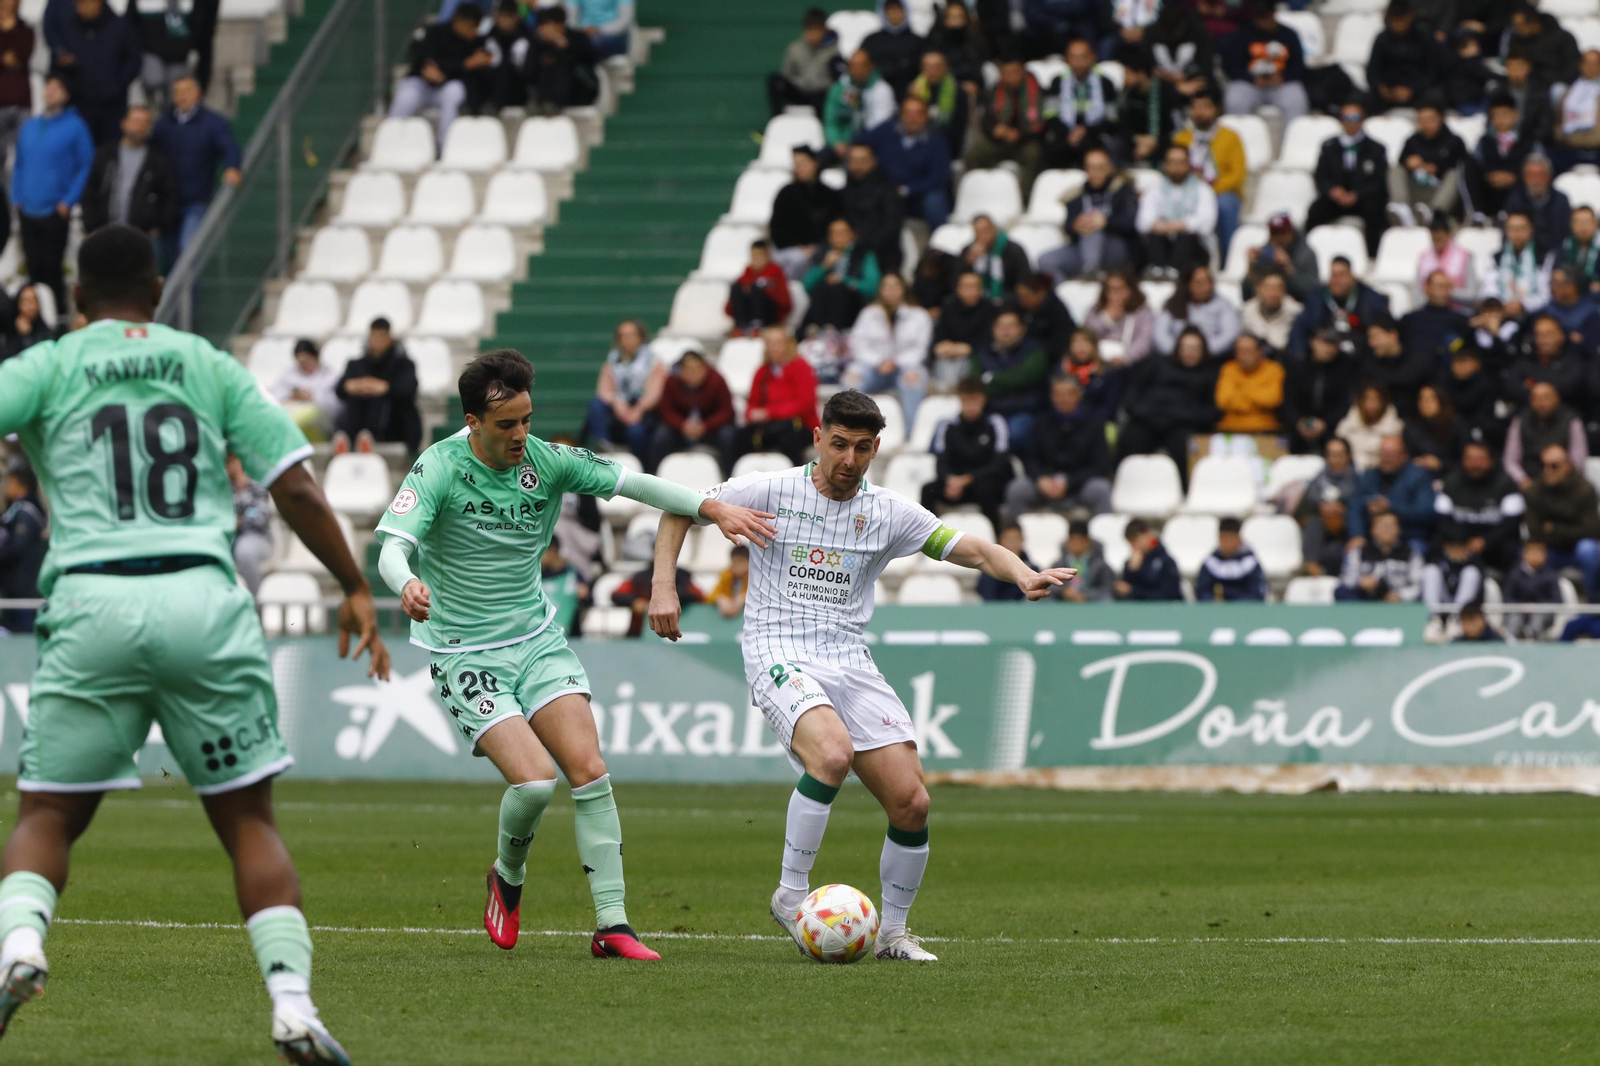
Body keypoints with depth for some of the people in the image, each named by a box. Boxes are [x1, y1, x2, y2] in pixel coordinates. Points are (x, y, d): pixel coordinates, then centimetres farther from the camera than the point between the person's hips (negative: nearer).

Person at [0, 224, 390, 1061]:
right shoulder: (210, 367, 15)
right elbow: (295, 488, 11)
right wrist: (354, 588, 19)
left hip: (91, 605, -1)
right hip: (204, 600, 1)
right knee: (249, 820, 7)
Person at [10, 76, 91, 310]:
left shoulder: (74, 127, -4)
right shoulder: (30, 127, 13)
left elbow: (85, 166, -4)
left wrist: (68, 201, -11)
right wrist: (17, 197, 8)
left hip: (54, 212, -5)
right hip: (28, 210, 5)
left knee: (51, 269, -4)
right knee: (34, 268, 7)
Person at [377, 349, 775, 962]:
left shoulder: (546, 461, -4)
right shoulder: (440, 469, -15)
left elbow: (633, 484, 1)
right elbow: (393, 548, -25)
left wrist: (715, 508, -10)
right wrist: (407, 585, -48)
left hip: (536, 637, 4)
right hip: (465, 653, -4)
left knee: (589, 770, -11)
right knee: (535, 779, -19)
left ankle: (612, 924, -7)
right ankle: (508, 878, 13)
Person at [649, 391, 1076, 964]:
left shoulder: (888, 512, 7)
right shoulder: (770, 492, -1)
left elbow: (973, 550, 4)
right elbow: (679, 511, 8)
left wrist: (1022, 573, -16)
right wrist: (663, 587, -3)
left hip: (850, 660, 4)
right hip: (779, 653, -4)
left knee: (911, 803, -6)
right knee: (833, 754, -34)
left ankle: (891, 932, 15)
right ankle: (791, 895, -19)